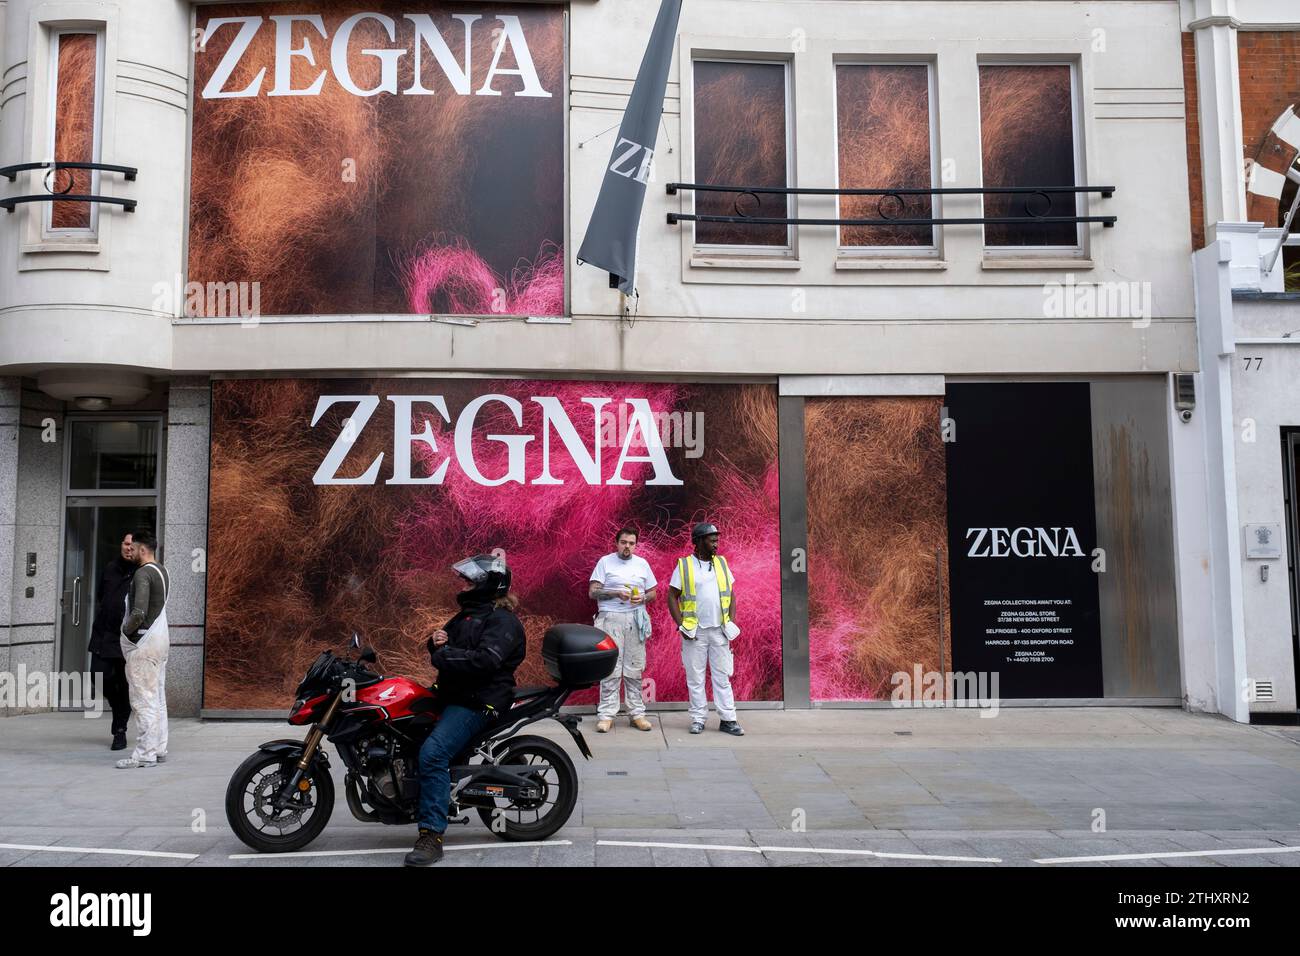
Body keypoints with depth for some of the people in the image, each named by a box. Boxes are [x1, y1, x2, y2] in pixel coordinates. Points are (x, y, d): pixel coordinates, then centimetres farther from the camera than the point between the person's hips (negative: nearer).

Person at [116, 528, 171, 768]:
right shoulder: (162, 571, 12)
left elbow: (139, 613, -26)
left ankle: (145, 753, -3)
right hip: (160, 639, 9)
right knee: (158, 698, 13)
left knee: (144, 700, -5)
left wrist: (126, 629, -10)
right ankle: (159, 749, 19)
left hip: (143, 643, -9)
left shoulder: (142, 573, -17)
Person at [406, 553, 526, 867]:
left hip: (479, 701, -11)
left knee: (432, 752, -29)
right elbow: (448, 640, 26)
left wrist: (442, 656, -19)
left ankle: (432, 837, -27)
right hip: (452, 694, 11)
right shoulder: (468, 614, 20)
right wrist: (437, 642, 2)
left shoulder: (502, 620, -11)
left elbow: (485, 660, -26)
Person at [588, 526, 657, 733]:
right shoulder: (605, 562, 3)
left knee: (634, 669, 4)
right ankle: (606, 714, -2)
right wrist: (616, 593, -16)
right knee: (610, 669, -6)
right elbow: (592, 592, -2)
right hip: (610, 619, -3)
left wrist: (642, 598, -6)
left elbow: (652, 593, 17)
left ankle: (636, 714, 9)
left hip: (636, 620, 3)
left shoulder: (642, 564, 13)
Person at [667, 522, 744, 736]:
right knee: (695, 678, 3)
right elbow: (672, 597, -1)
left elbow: (732, 594, 13)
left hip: (719, 630, 3)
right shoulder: (684, 565, -1)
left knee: (722, 676, 4)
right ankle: (698, 719, 11)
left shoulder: (721, 563, 9)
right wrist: (681, 625, -8)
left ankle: (728, 720, 7)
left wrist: (731, 621, 2)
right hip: (694, 632, -2)